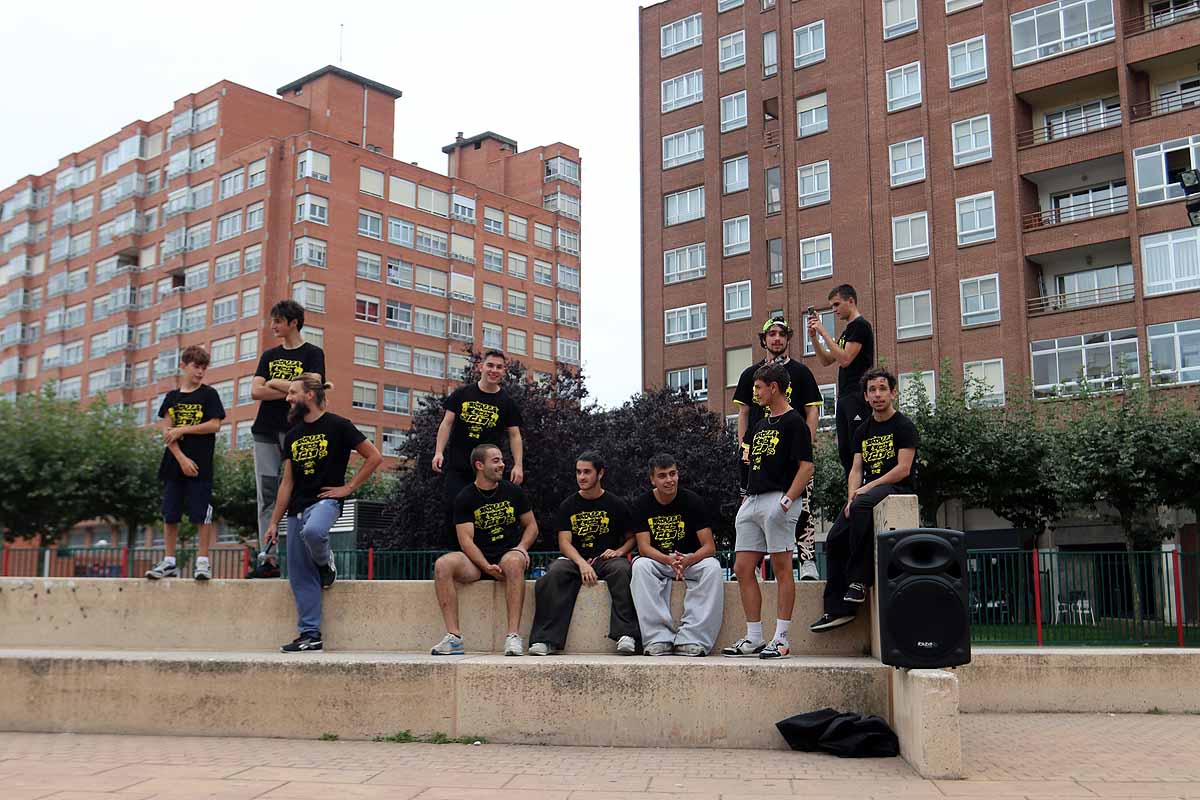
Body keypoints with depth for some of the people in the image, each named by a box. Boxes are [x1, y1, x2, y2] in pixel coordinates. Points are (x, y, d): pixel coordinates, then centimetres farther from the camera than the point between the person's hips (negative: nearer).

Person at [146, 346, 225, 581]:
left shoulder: (209, 394, 2)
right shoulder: (172, 397, 11)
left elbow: (215, 425, -7)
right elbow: (166, 430, 3)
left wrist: (182, 430, -9)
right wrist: (182, 459, -9)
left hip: (200, 465, -4)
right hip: (174, 462, 4)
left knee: (202, 514, -4)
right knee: (170, 515, 6)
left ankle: (202, 561, 2)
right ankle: (169, 562, 15)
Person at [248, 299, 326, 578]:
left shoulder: (313, 354, 3)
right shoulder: (270, 355, 17)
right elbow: (255, 391, 5)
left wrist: (275, 383, -2)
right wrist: (291, 390, -6)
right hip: (266, 432, 5)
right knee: (267, 497, 1)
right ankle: (270, 559, 2)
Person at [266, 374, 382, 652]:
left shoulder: (337, 426, -3)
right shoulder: (292, 435, 14)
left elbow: (374, 457, -4)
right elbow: (287, 482, 15)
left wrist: (348, 487, -7)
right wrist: (274, 522, 11)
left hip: (325, 500, -6)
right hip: (297, 508, 6)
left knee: (313, 531, -38)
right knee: (300, 575, 1)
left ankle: (326, 562, -4)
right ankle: (310, 635, 8)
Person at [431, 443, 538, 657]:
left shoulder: (513, 491, 8)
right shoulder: (465, 498, 2)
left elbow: (531, 525, 16)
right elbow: (466, 540, -6)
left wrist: (522, 547, -6)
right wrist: (486, 567, -20)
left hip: (508, 554, 0)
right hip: (476, 561, 0)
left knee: (514, 562, -37)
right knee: (443, 565, -29)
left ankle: (513, 636, -39)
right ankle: (454, 637, -31)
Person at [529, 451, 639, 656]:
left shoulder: (616, 505, 10)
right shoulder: (568, 506, 11)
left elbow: (631, 538, 15)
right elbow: (564, 542, 1)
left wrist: (619, 551, -8)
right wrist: (582, 563, -18)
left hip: (606, 560, -1)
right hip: (575, 559, 1)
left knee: (621, 570, -36)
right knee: (554, 574, -31)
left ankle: (626, 635, -39)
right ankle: (545, 639, -34)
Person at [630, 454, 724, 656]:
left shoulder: (692, 501, -7)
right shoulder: (641, 504, -5)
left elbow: (709, 547, -12)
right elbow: (644, 547, -13)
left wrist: (686, 561, -33)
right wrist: (669, 560, -34)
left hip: (690, 559, 0)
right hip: (656, 560, 0)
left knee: (713, 567, -31)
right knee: (640, 566, -32)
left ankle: (691, 639, -33)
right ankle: (658, 639, -34)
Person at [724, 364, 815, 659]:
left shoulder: (794, 422, -5)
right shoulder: (759, 425, 21)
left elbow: (806, 467, -11)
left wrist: (787, 500, -19)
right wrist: (746, 497, 15)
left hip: (778, 501, -9)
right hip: (752, 502, 9)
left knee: (781, 568, -5)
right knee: (742, 569, 5)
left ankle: (781, 639, 0)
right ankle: (754, 638, 11)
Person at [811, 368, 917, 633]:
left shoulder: (903, 426, -2)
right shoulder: (863, 431, 18)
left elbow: (903, 469, -11)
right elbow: (856, 469, 13)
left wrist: (867, 488, -15)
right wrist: (851, 496, -6)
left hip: (896, 489, -7)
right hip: (867, 490, 7)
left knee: (863, 505, -38)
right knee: (835, 539, -10)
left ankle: (859, 580, -32)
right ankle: (838, 609, -9)